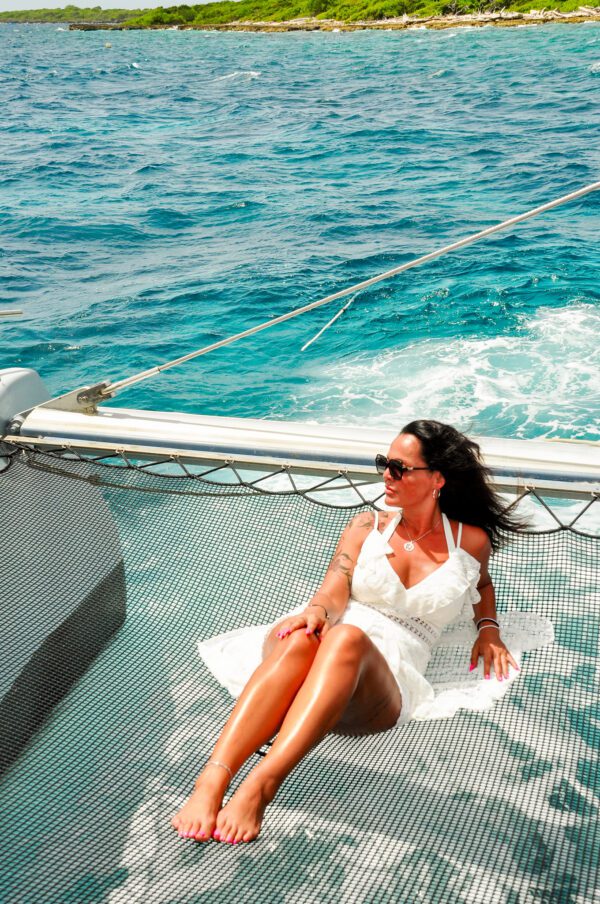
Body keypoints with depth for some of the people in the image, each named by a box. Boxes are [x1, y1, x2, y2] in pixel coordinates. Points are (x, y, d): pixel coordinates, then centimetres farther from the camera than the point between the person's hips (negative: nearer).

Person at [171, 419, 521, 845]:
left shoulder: (470, 541, 16)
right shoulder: (367, 526, 17)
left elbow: (481, 582, 38)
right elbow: (334, 594, 5)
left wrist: (489, 628, 18)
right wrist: (317, 611, -19)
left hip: (387, 679, -1)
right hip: (329, 645, 2)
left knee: (347, 638, -40)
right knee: (301, 638, -39)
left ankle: (259, 786, -53)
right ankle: (211, 782, -51)